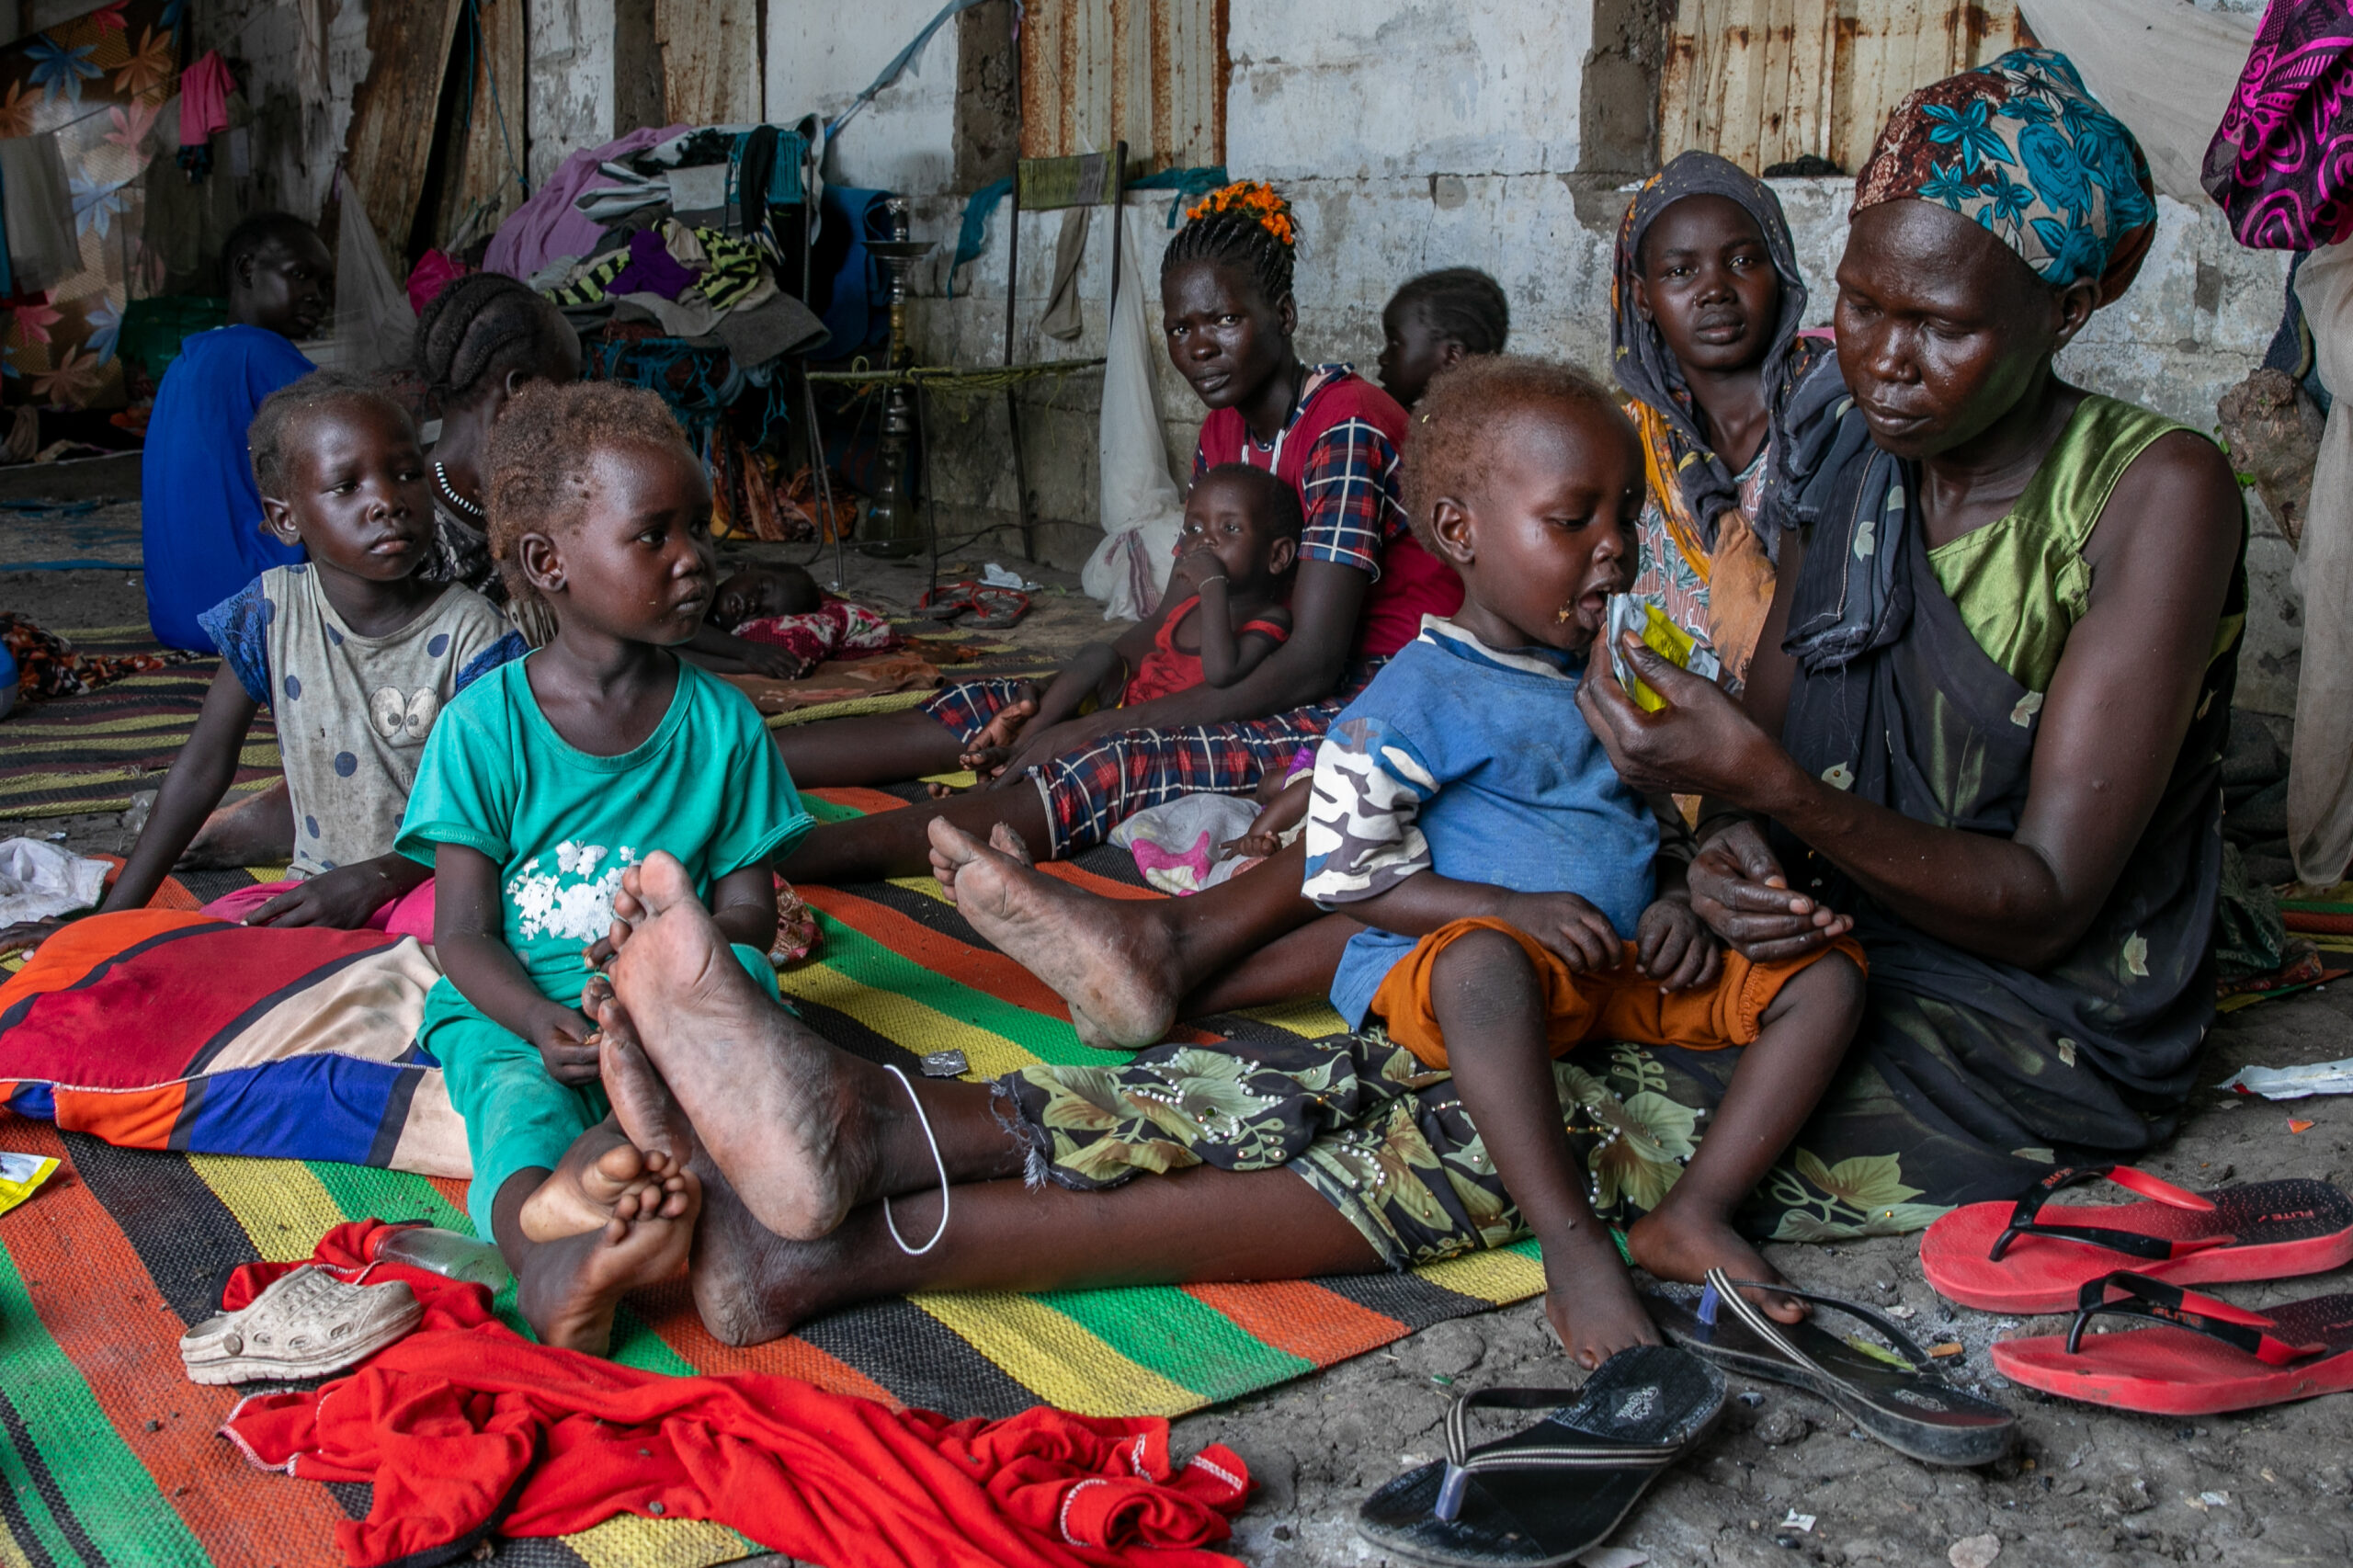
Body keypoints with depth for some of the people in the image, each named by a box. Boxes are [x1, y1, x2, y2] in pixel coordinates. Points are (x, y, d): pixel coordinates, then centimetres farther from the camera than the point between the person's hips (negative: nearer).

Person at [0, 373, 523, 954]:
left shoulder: (469, 633, -10)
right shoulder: (273, 610, -1)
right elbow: (202, 768, 4)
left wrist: (374, 878, -24)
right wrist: (107, 921, 4)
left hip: (427, 880, -2)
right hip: (316, 882, 3)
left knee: (442, 913, -38)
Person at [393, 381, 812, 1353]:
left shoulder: (719, 723, 4)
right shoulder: (485, 726, -3)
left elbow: (751, 908, 5)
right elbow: (463, 934, -5)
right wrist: (541, 1021, -25)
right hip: (512, 1012, -1)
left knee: (736, 975, -30)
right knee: (520, 1096, -33)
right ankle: (546, 1265, -66)